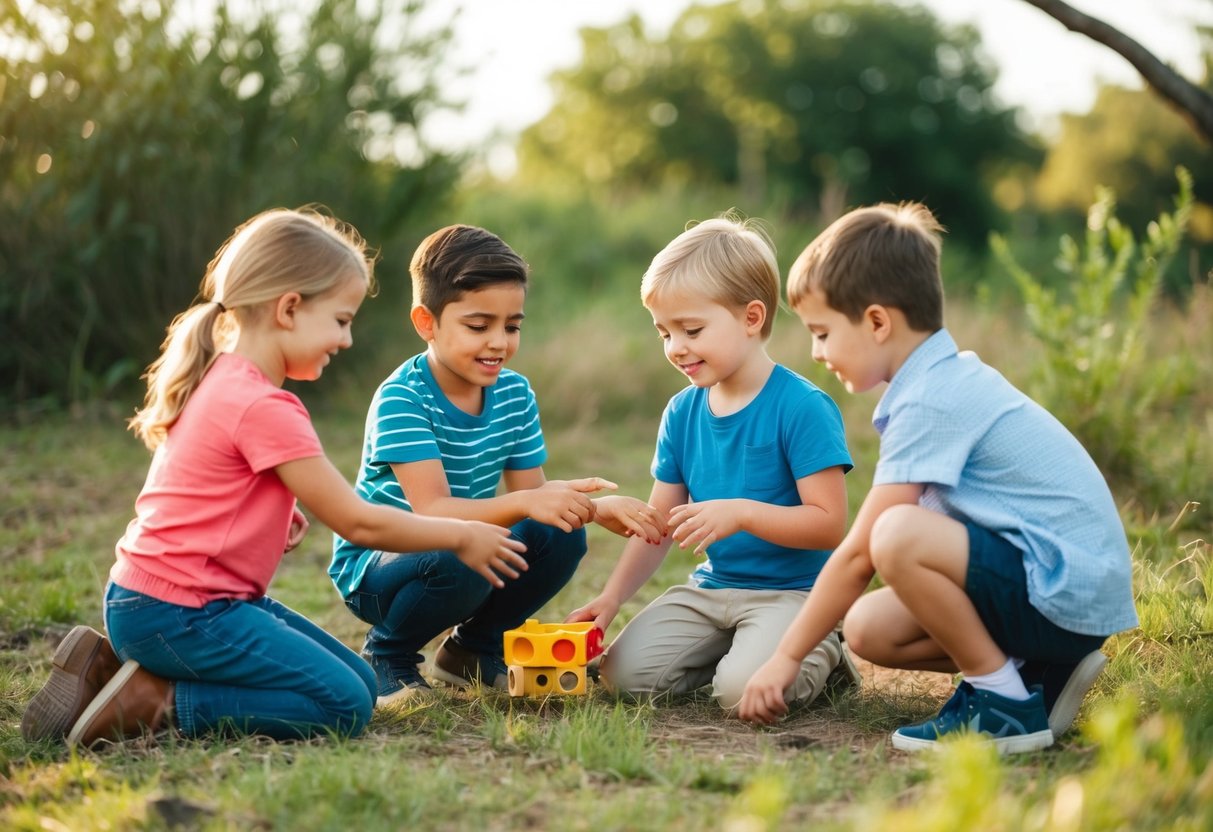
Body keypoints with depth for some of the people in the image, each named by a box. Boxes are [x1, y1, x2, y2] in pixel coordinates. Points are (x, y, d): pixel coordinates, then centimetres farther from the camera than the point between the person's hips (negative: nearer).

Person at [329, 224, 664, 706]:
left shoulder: (514, 394, -3)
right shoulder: (401, 399, -23)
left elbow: (530, 493, -4)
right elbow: (433, 511, -33)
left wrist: (597, 507, -25)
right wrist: (527, 505, -48)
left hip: (463, 548, 6)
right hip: (373, 563, -6)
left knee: (560, 536, -17)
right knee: (460, 559, -36)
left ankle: (473, 650, 7)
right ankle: (386, 657, -4)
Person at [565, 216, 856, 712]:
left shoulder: (802, 407, -14)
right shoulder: (682, 412, 5)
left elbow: (829, 524, -18)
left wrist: (741, 512, -30)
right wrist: (610, 598, -2)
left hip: (792, 591, -6)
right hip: (712, 587, 6)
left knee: (745, 690, -29)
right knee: (626, 674, -11)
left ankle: (824, 656, 5)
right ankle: (725, 649, 15)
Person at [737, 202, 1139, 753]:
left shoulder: (929, 403, -18)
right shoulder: (951, 377, 13)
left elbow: (857, 554, -17)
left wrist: (787, 656, -8)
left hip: (1067, 594, -10)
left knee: (897, 537, -29)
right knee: (867, 629, 6)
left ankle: (1006, 703, -13)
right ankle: (1037, 671, 9)